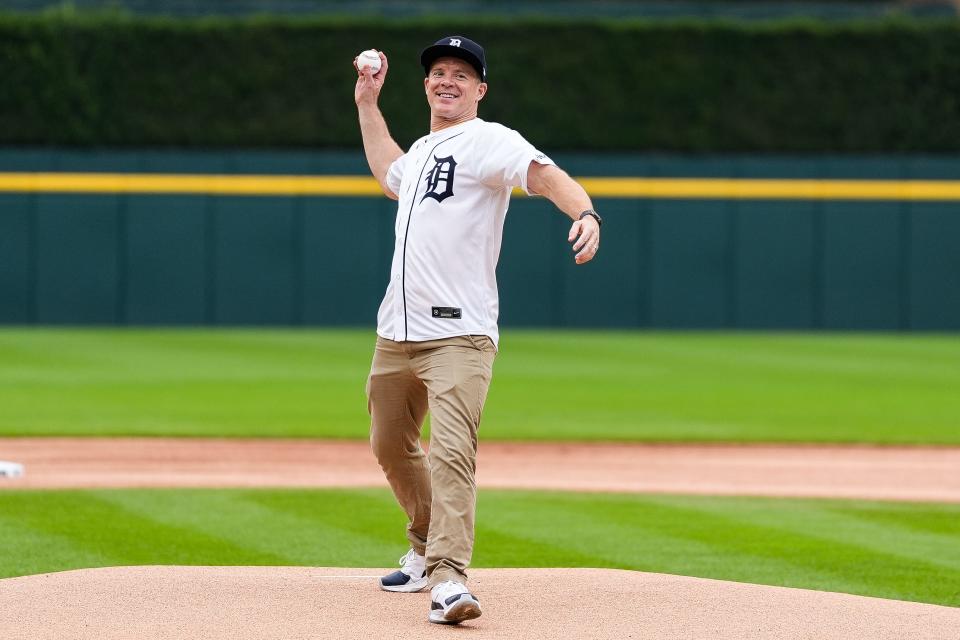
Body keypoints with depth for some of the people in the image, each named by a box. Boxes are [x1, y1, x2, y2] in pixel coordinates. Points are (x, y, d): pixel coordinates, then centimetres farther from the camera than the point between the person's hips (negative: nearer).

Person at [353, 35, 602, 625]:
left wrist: (585, 212, -44)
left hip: (459, 335, -9)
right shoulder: (424, 150, 20)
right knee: (391, 446, 21)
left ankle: (449, 579, -32)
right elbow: (391, 175, 44)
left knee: (451, 453, -22)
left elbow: (545, 173, -24)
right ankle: (429, 550, 41)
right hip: (397, 334, 9)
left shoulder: (490, 141, -6)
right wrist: (368, 103, 41)